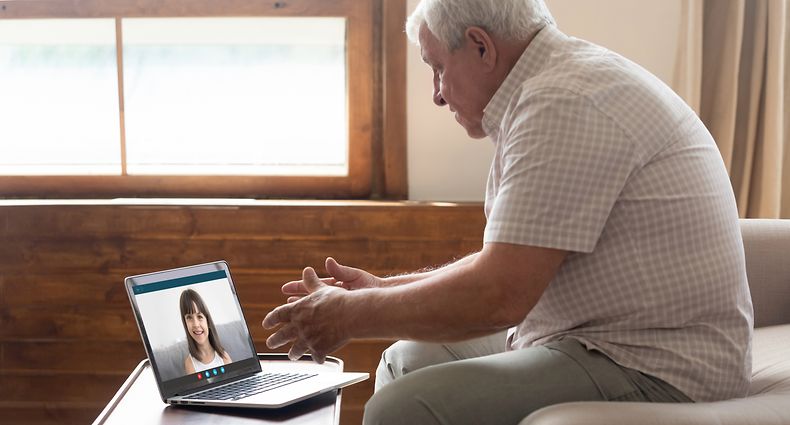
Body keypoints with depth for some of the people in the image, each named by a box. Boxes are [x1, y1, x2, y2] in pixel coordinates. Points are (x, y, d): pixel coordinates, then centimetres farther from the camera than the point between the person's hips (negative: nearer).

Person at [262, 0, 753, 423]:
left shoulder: (563, 103, -19)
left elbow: (498, 297, -23)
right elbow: (506, 264, 21)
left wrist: (350, 315, -10)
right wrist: (383, 288, 14)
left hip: (652, 369, -11)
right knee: (405, 361, 17)